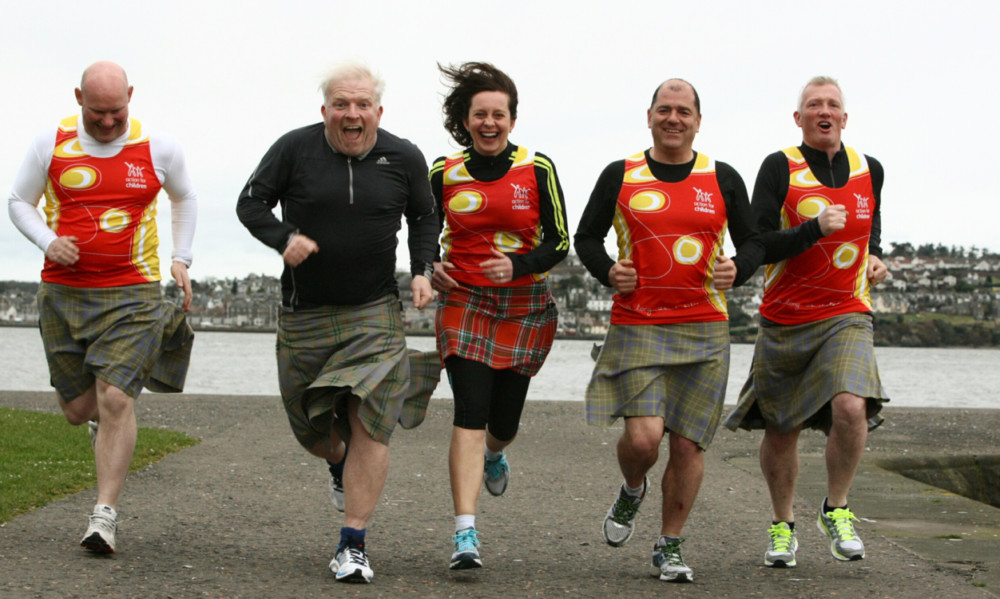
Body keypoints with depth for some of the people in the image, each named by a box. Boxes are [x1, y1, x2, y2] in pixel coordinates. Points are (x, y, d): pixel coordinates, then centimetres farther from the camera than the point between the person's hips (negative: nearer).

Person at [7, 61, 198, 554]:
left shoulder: (159, 148, 0)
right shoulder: (51, 143, 0)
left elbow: (184, 199, 19)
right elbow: (19, 201, 11)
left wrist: (181, 259, 9)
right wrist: (48, 242, -8)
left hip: (132, 292, -2)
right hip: (63, 291, 2)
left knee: (116, 400, -15)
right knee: (77, 409, 8)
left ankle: (105, 515, -10)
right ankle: (102, 416, 46)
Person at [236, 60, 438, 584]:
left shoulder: (404, 158, -1)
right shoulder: (295, 149, -7)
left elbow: (423, 218, 14)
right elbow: (250, 203, -1)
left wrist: (422, 271, -1)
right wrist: (284, 239, -19)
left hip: (375, 313, -1)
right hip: (304, 314, 1)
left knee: (369, 427, -12)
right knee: (311, 429, 13)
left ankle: (352, 546, -6)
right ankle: (339, 462, 50)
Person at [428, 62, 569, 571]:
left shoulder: (537, 169, -3)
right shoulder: (444, 173, 1)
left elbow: (559, 242, -1)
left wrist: (517, 266, -19)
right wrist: (430, 267, -7)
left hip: (524, 304, 1)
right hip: (464, 300, 0)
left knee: (503, 422, 7)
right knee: (470, 410, -16)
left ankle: (494, 455, 48)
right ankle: (465, 534, -19)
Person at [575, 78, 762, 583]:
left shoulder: (723, 179, 8)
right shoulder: (620, 176, 6)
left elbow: (753, 241, 14)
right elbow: (587, 236, 13)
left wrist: (737, 270, -8)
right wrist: (607, 271, -7)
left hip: (704, 330, 1)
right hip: (636, 327, -1)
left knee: (688, 445, 1)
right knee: (642, 436, -15)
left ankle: (669, 546, 18)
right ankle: (632, 492, 21)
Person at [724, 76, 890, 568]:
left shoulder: (869, 170, 6)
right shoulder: (780, 168, -6)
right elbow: (758, 246, -14)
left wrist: (874, 258, 9)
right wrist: (815, 228, -25)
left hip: (846, 318, 1)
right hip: (785, 320, -1)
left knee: (851, 408, -23)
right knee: (780, 430, 9)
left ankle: (836, 510, -1)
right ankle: (782, 526, 30)